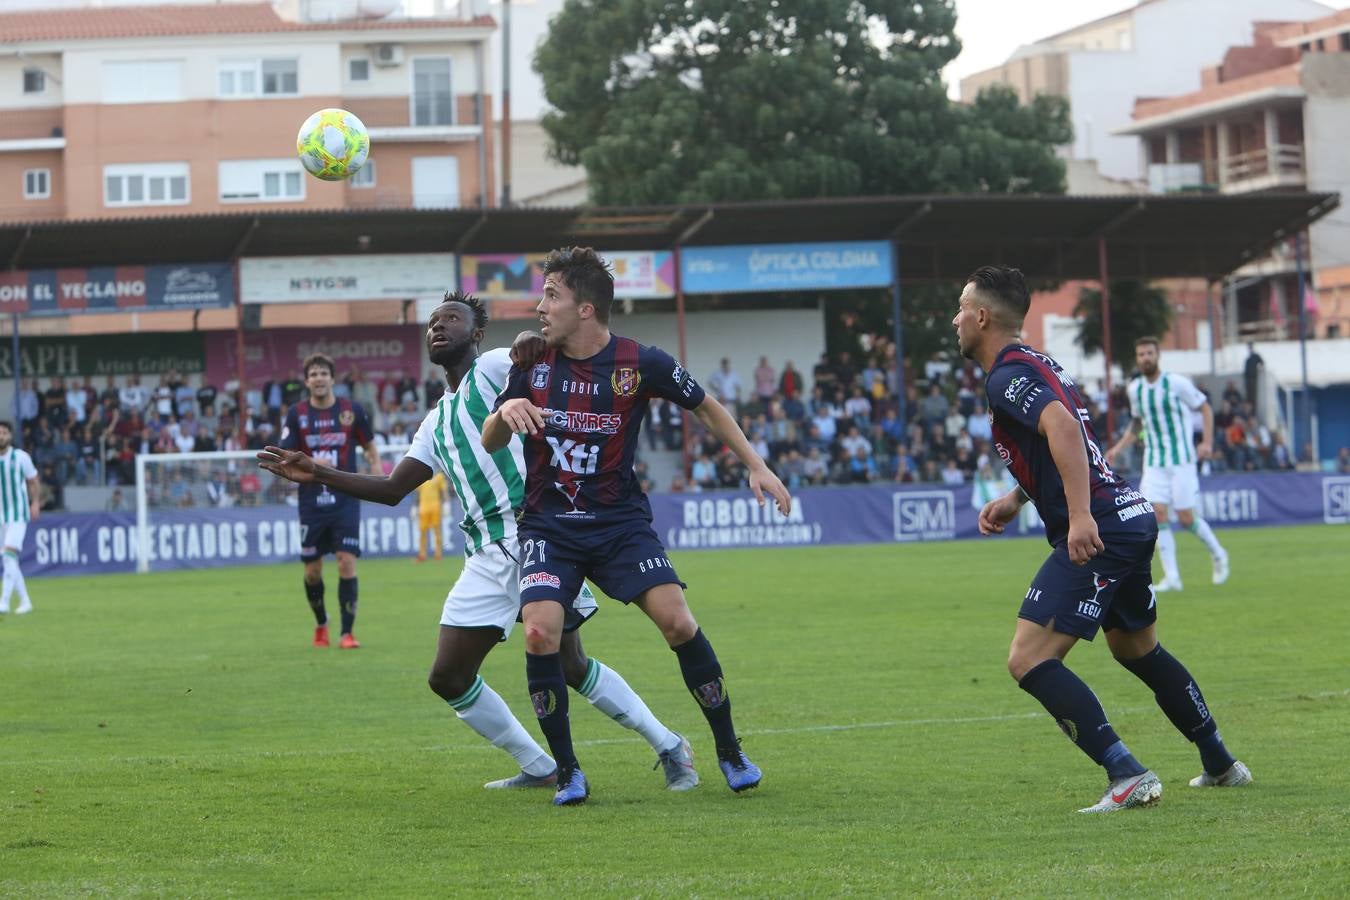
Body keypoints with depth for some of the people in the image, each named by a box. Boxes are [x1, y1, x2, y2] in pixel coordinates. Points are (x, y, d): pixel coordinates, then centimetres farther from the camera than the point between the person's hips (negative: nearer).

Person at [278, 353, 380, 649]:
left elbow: (370, 448, 13)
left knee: (347, 562, -12)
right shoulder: (297, 414, 1)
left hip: (345, 500, -1)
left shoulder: (352, 411, 1)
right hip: (311, 502, 1)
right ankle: (321, 624, 31)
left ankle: (347, 632, -8)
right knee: (312, 570, 6)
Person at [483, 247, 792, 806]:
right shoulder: (532, 362, -2)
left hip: (620, 522, -1)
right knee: (540, 633, -21)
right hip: (549, 525, 1)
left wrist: (755, 466, 4)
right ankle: (566, 772, -4)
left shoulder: (641, 364, -8)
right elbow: (490, 444, 6)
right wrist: (505, 411, -16)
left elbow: (705, 407, 9)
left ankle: (729, 752, 1)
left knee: (676, 620, -18)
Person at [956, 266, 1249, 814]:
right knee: (1138, 650, 28)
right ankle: (1221, 764, 37)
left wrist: (1080, 516, -37)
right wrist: (1013, 501, 22)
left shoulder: (1007, 377, -11)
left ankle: (1128, 776, -21)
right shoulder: (1037, 365, 20)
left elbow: (1062, 426, -29)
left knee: (1029, 660, -13)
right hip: (1133, 517, 10)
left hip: (1097, 533, -10)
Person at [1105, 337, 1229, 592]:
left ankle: (1217, 554, 23)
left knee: (1186, 518, -6)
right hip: (1154, 463, 4)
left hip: (1181, 459, -4)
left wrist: (1207, 442, -11)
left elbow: (1205, 408, 0)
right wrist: (1118, 449, 10)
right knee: (1158, 514, -9)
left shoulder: (1177, 383, -9)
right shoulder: (1135, 389, 5)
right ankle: (1171, 577, -7)